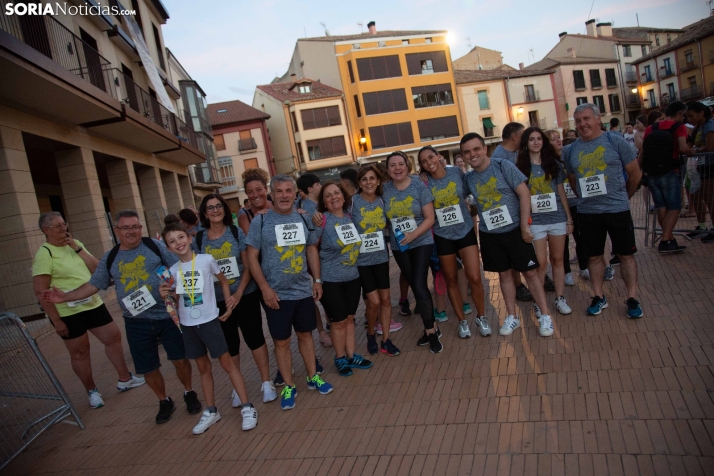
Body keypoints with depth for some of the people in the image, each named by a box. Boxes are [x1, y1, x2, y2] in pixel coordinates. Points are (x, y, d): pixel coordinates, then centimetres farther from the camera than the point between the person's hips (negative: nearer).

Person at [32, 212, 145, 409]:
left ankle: (124, 379, 26)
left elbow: (97, 268, 0)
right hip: (67, 313, -6)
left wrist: (78, 249, -11)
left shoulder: (75, 244, 7)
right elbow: (40, 291, -17)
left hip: (93, 304, 7)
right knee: (80, 352, 7)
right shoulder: (44, 254, -14)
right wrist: (56, 320, -17)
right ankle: (92, 391, 25)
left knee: (113, 337, 11)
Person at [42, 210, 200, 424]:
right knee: (148, 368, 10)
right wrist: (66, 296, -2)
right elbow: (93, 285, 10)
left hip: (167, 315, -3)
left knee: (180, 359, 4)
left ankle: (189, 393, 31)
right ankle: (164, 402, 34)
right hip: (137, 322, 3)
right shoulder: (110, 258, 7)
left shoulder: (155, 245, -3)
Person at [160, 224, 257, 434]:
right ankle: (211, 411, 28)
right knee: (203, 367, 15)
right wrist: (166, 295, -10)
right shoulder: (173, 270, 1)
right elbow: (176, 300, 11)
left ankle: (247, 408, 7)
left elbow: (224, 281, 4)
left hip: (209, 320, -4)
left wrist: (228, 306, -3)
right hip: (187, 324, 4)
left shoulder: (206, 260, -8)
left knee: (226, 363, 0)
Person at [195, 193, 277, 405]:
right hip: (217, 300, 2)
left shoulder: (236, 232, -5)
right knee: (229, 343, 11)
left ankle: (266, 383, 15)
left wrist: (238, 293, -15)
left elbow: (248, 265, -6)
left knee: (254, 337, 3)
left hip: (246, 294, -2)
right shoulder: (199, 240, 0)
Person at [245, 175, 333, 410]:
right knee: (281, 341, 7)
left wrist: (317, 280, 8)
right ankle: (289, 387, 22)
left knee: (305, 334, 16)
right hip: (276, 294, -3)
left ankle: (313, 377, 32)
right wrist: (265, 288, -14)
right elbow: (252, 257, -8)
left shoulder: (303, 218, 3)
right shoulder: (260, 221, -8)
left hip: (304, 290, 3)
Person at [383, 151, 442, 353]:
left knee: (419, 285, -12)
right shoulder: (385, 190, -3)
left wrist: (413, 234, -23)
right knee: (416, 286, 12)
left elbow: (430, 218, -11)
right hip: (398, 246, 4)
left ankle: (431, 331, 5)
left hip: (421, 242, -3)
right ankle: (431, 328, 27)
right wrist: (395, 236, -6)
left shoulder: (419, 186, -10)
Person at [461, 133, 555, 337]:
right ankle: (512, 317, 24)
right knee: (504, 274, 12)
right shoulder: (468, 178, 1)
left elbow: (524, 193, -13)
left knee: (530, 272, 3)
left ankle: (545, 316, 15)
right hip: (489, 234, 4)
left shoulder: (503, 166, -11)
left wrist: (524, 226, -15)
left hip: (514, 229, -3)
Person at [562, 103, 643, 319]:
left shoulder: (615, 141, -4)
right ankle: (599, 297, 24)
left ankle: (632, 298, 17)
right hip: (587, 212, 3)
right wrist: (586, 198, 11)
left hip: (617, 209, -2)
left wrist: (624, 197, 11)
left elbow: (635, 173, 3)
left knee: (626, 254, 6)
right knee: (594, 255, 11)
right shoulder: (571, 150, 5)